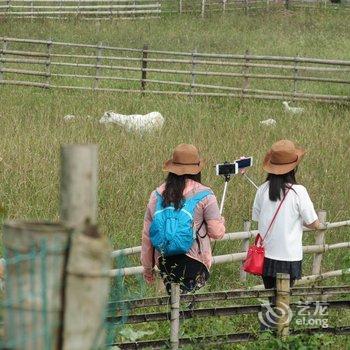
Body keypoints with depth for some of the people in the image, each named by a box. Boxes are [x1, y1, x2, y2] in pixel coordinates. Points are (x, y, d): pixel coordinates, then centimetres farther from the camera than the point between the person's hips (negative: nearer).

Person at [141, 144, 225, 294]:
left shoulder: (156, 195, 9)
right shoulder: (204, 195, -2)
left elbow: (147, 235, 14)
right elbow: (217, 232, -1)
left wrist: (147, 266, 24)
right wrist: (221, 221, 22)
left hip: (164, 261, 4)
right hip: (194, 261, -4)